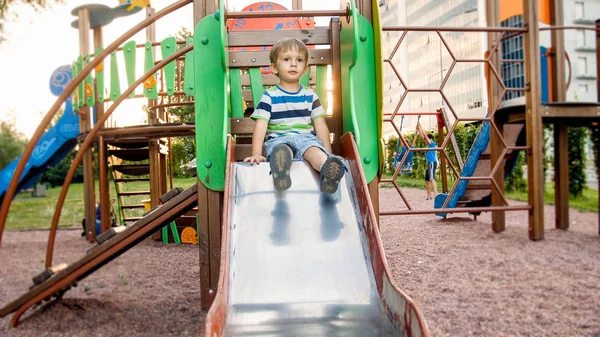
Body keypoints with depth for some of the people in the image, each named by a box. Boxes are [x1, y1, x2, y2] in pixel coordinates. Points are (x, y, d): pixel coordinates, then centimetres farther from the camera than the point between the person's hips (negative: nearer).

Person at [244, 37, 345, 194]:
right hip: (278, 139, -2)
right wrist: (256, 154, -13)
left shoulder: (310, 95, 15)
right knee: (281, 150, -38)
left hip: (306, 138, 2)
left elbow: (320, 126, 13)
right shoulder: (269, 96, 6)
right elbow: (261, 126, -1)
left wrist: (329, 154, 5)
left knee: (315, 150, -34)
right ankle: (280, 169, -72)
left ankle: (327, 169, -66)